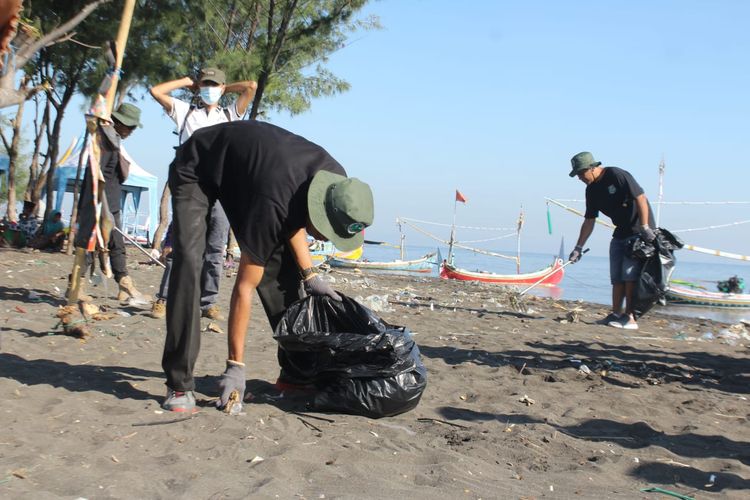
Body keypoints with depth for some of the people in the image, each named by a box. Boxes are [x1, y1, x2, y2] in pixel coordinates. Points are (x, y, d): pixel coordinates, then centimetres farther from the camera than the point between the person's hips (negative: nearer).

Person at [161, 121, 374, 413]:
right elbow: (244, 287, -33)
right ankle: (179, 385, -18)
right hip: (195, 170, -7)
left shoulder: (335, 180, -21)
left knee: (280, 264, -4)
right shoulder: (271, 203, -41)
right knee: (189, 263, -25)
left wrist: (309, 274, -8)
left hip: (241, 167, 7)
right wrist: (235, 366, -29)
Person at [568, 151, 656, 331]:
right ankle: (616, 314, 12)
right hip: (620, 233, 8)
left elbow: (640, 198, -20)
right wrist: (579, 247, 7)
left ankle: (630, 318, -10)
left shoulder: (617, 175, -17)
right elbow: (589, 221, 10)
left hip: (640, 231, -8)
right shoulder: (592, 190, 6)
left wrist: (645, 228, -24)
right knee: (617, 277, 7)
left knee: (630, 274, -13)